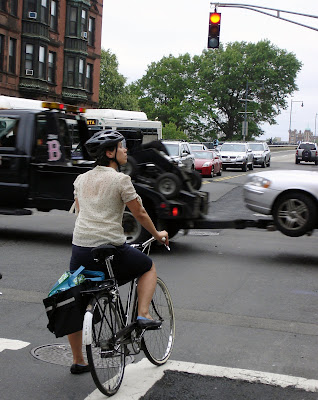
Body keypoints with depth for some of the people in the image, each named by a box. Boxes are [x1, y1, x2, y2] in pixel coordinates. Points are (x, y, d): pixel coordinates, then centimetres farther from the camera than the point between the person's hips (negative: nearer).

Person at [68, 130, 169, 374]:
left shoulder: (81, 179, 13)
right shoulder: (121, 180, -5)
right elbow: (140, 214, -1)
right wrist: (157, 234, 15)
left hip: (80, 246, 5)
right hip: (111, 248, -5)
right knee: (149, 267, 22)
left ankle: (78, 361, 22)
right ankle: (143, 315, 6)